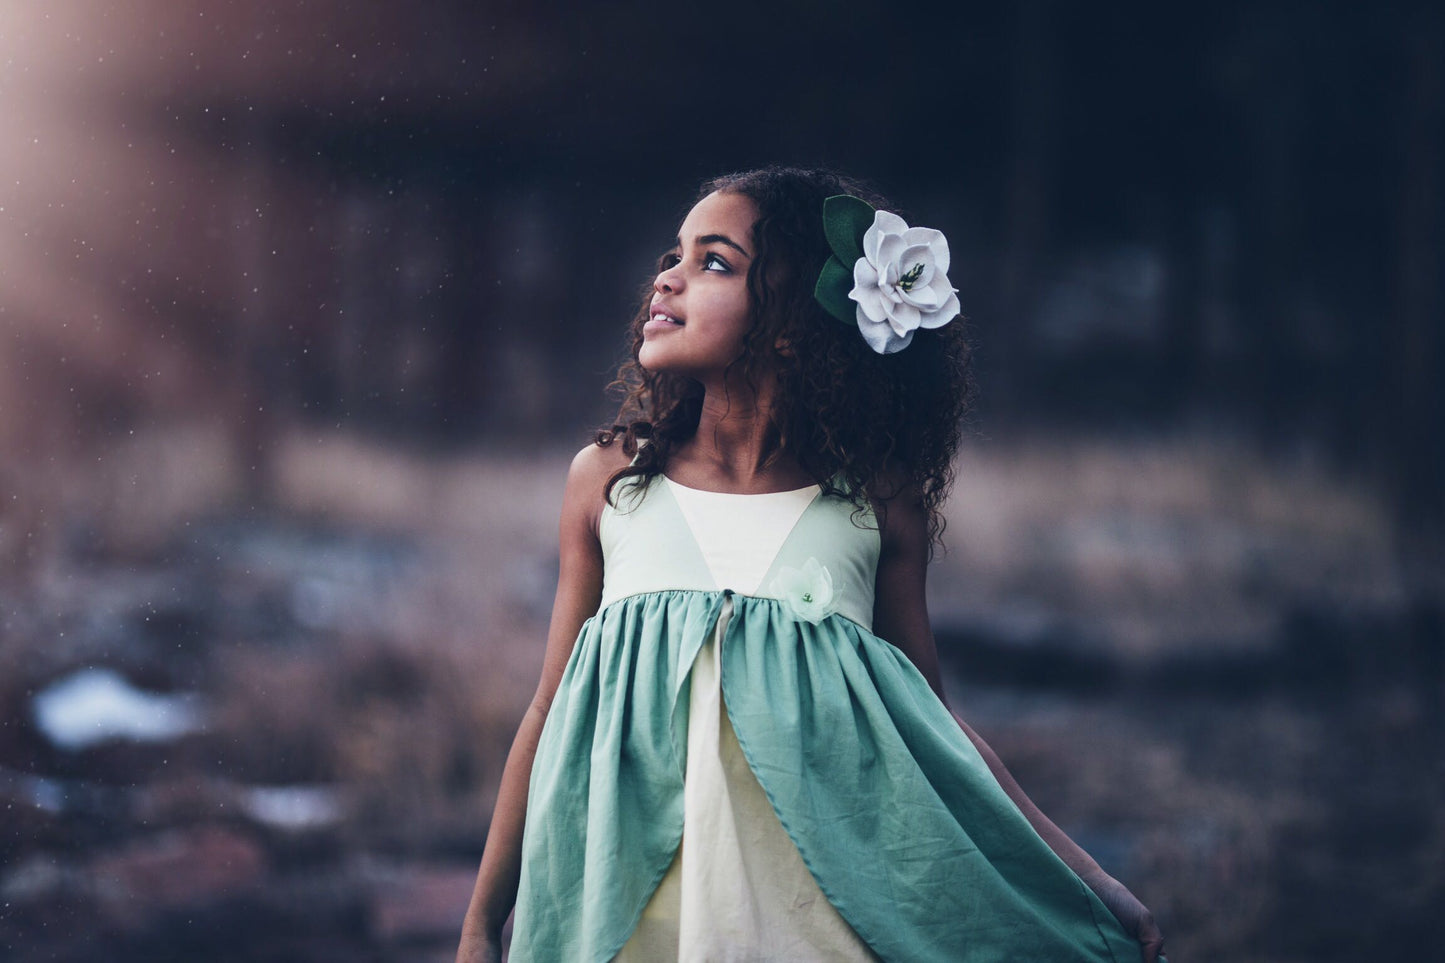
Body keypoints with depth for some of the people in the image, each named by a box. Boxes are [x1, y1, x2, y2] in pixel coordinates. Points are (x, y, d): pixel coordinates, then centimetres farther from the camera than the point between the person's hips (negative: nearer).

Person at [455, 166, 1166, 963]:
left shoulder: (875, 504, 3)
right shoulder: (608, 482, 5)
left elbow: (928, 723, 9)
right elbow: (551, 714, 9)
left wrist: (1084, 878, 3)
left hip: (826, 891, -1)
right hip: (632, 893, 1)